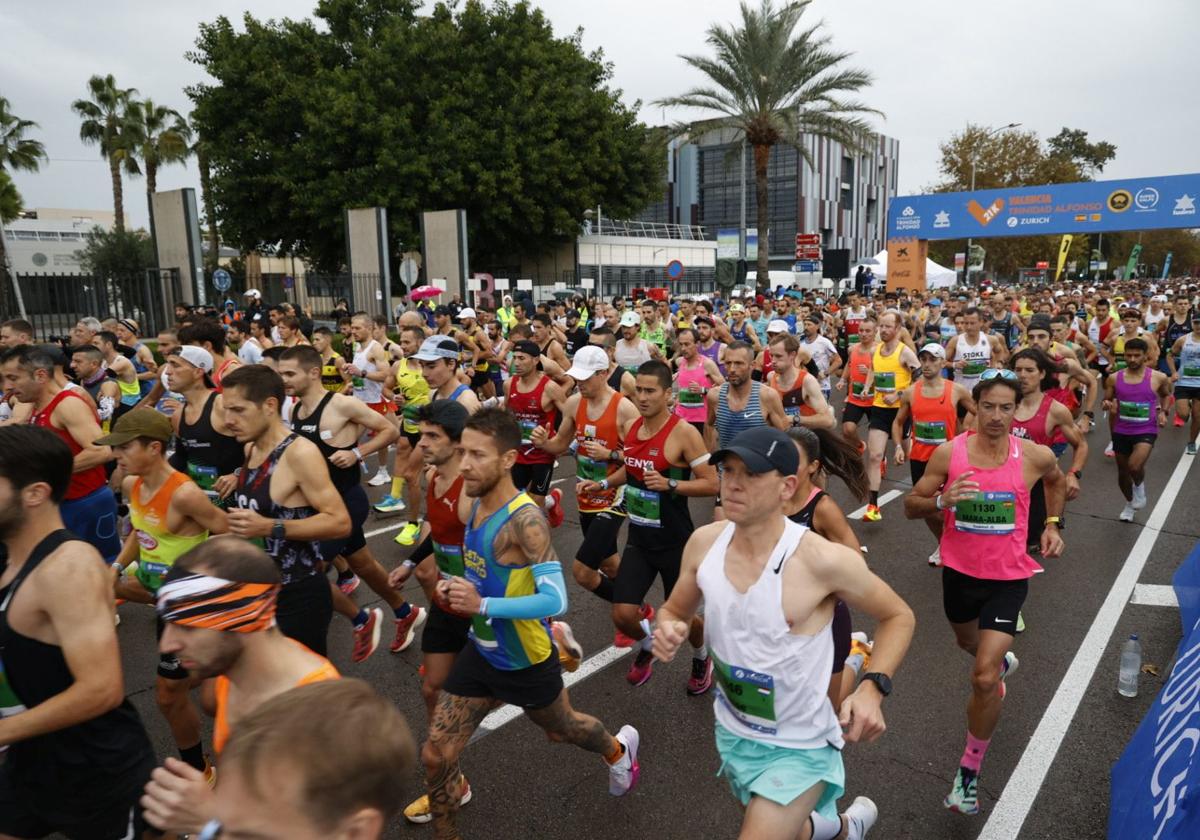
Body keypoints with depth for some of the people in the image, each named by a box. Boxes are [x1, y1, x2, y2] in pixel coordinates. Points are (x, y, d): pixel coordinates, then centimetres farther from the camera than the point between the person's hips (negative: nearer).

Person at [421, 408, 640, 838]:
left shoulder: (525, 520, -30)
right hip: (481, 653, 6)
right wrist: (456, 586, -4)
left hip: (526, 662, -6)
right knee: (436, 756, 4)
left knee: (562, 729, 24)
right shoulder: (476, 505, -4)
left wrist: (482, 605, -38)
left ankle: (619, 750, 57)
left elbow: (555, 601, -34)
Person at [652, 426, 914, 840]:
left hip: (798, 748, -5)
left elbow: (898, 616, -10)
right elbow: (674, 611, 4)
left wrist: (873, 686, -25)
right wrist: (668, 631, -20)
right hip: (731, 732, 6)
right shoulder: (704, 542, -14)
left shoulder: (823, 560, -27)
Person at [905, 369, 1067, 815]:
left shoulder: (1035, 456, -12)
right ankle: (1001, 662, 67)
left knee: (983, 680, -12)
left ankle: (970, 770, 8)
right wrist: (942, 499, -26)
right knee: (969, 643, 29)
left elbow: (1056, 480, 14)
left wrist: (1052, 524, 6)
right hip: (959, 572, 2)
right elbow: (910, 506, -7)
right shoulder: (949, 453, -13)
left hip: (1007, 578, -2)